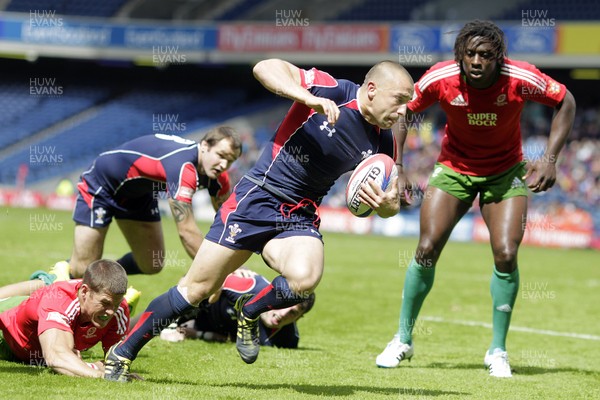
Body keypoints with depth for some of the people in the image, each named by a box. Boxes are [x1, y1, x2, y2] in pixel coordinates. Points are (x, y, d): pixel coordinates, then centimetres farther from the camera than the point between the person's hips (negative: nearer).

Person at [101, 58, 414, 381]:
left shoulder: (382, 142, 1)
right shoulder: (334, 92, -13)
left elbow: (388, 204, 11)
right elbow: (265, 67, -19)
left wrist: (387, 204, -13)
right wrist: (309, 98, -32)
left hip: (300, 217, 4)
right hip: (258, 199, -4)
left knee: (304, 278, -29)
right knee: (197, 288, -4)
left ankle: (249, 313, 4)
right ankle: (122, 354, 12)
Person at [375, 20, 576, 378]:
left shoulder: (521, 79, -25)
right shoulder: (440, 79, -22)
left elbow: (565, 102, -8)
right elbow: (404, 113, -5)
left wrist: (550, 159, -16)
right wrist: (397, 169, -11)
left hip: (506, 172, -1)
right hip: (454, 169, 1)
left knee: (506, 255, -14)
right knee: (427, 250, -8)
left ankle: (498, 351, 3)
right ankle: (403, 340, 11)